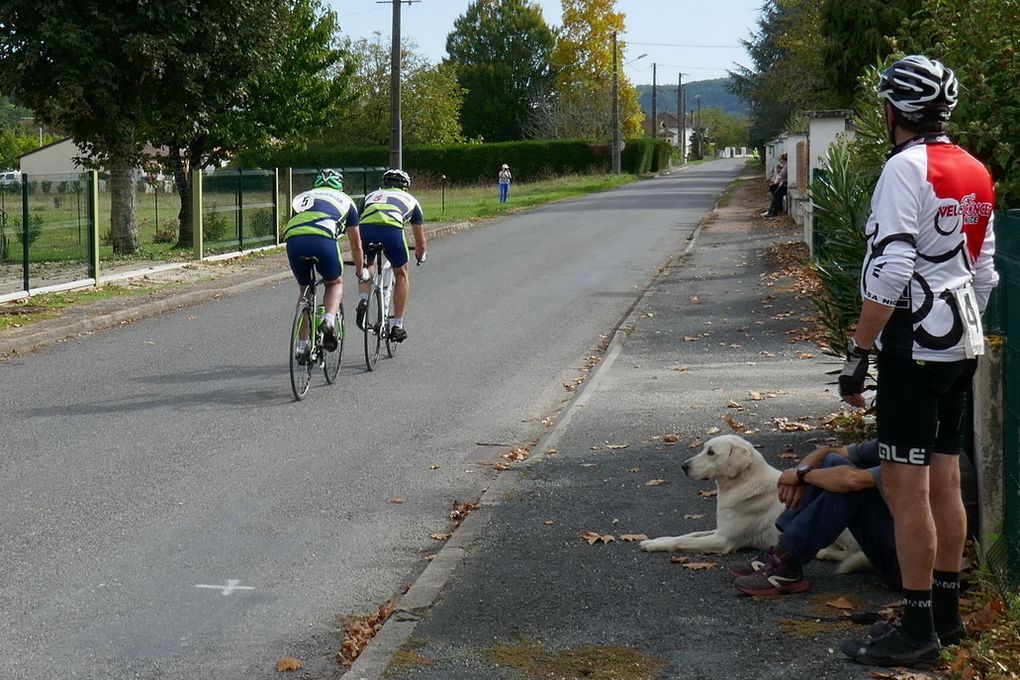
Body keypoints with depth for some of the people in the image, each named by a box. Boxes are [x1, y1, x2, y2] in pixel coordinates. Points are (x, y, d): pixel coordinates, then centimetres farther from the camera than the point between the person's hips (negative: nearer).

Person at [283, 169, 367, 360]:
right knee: (335, 283, 24)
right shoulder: (345, 201, 29)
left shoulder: (303, 197, 36)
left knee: (305, 290, 23)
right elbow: (356, 244, 35)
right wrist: (360, 271, 50)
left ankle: (302, 346, 21)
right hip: (323, 240, -2)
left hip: (293, 240, 3)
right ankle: (329, 321, -1)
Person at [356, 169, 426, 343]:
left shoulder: (372, 195, 38)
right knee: (401, 273, 24)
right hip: (391, 229, -2)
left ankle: (364, 300, 7)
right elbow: (420, 240, 39)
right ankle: (397, 325, 22)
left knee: (366, 266, 34)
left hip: (366, 228, 2)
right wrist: (420, 256, 61)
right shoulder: (410, 199, 34)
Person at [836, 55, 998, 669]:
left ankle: (918, 630, -4)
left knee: (906, 486, -6)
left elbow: (890, 270, -21)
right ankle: (947, 605, 24)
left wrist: (858, 352, -17)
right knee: (945, 479, 15)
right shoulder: (975, 172, 12)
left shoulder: (907, 167, -14)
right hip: (962, 342, 9)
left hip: (915, 342, -9)